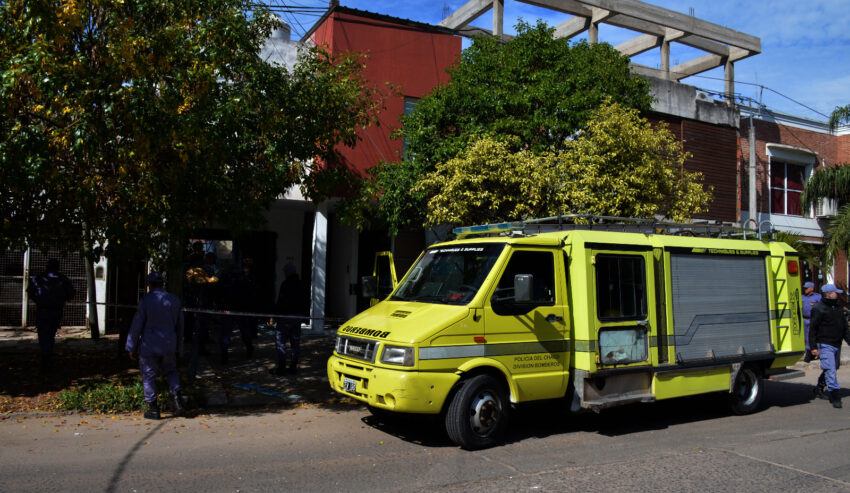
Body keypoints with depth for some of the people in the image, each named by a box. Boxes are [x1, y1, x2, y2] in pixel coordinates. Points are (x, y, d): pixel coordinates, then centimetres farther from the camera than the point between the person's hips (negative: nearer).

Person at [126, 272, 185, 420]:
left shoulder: (145, 300, -11)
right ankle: (177, 398, 2)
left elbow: (137, 325, -8)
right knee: (170, 370, 20)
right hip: (169, 346, 4)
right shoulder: (174, 300, 2)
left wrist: (132, 348, 2)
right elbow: (179, 326, 9)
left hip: (149, 346, -4)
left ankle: (153, 409, 12)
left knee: (149, 376, 8)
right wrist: (177, 346, 19)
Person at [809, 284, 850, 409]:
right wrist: (813, 347, -14)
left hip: (837, 345, 8)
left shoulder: (837, 308, 15)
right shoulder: (819, 309, -9)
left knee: (831, 369, 16)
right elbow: (812, 329, -10)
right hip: (825, 345, -8)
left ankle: (819, 388, 33)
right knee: (830, 370, -11)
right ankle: (835, 396, -9)